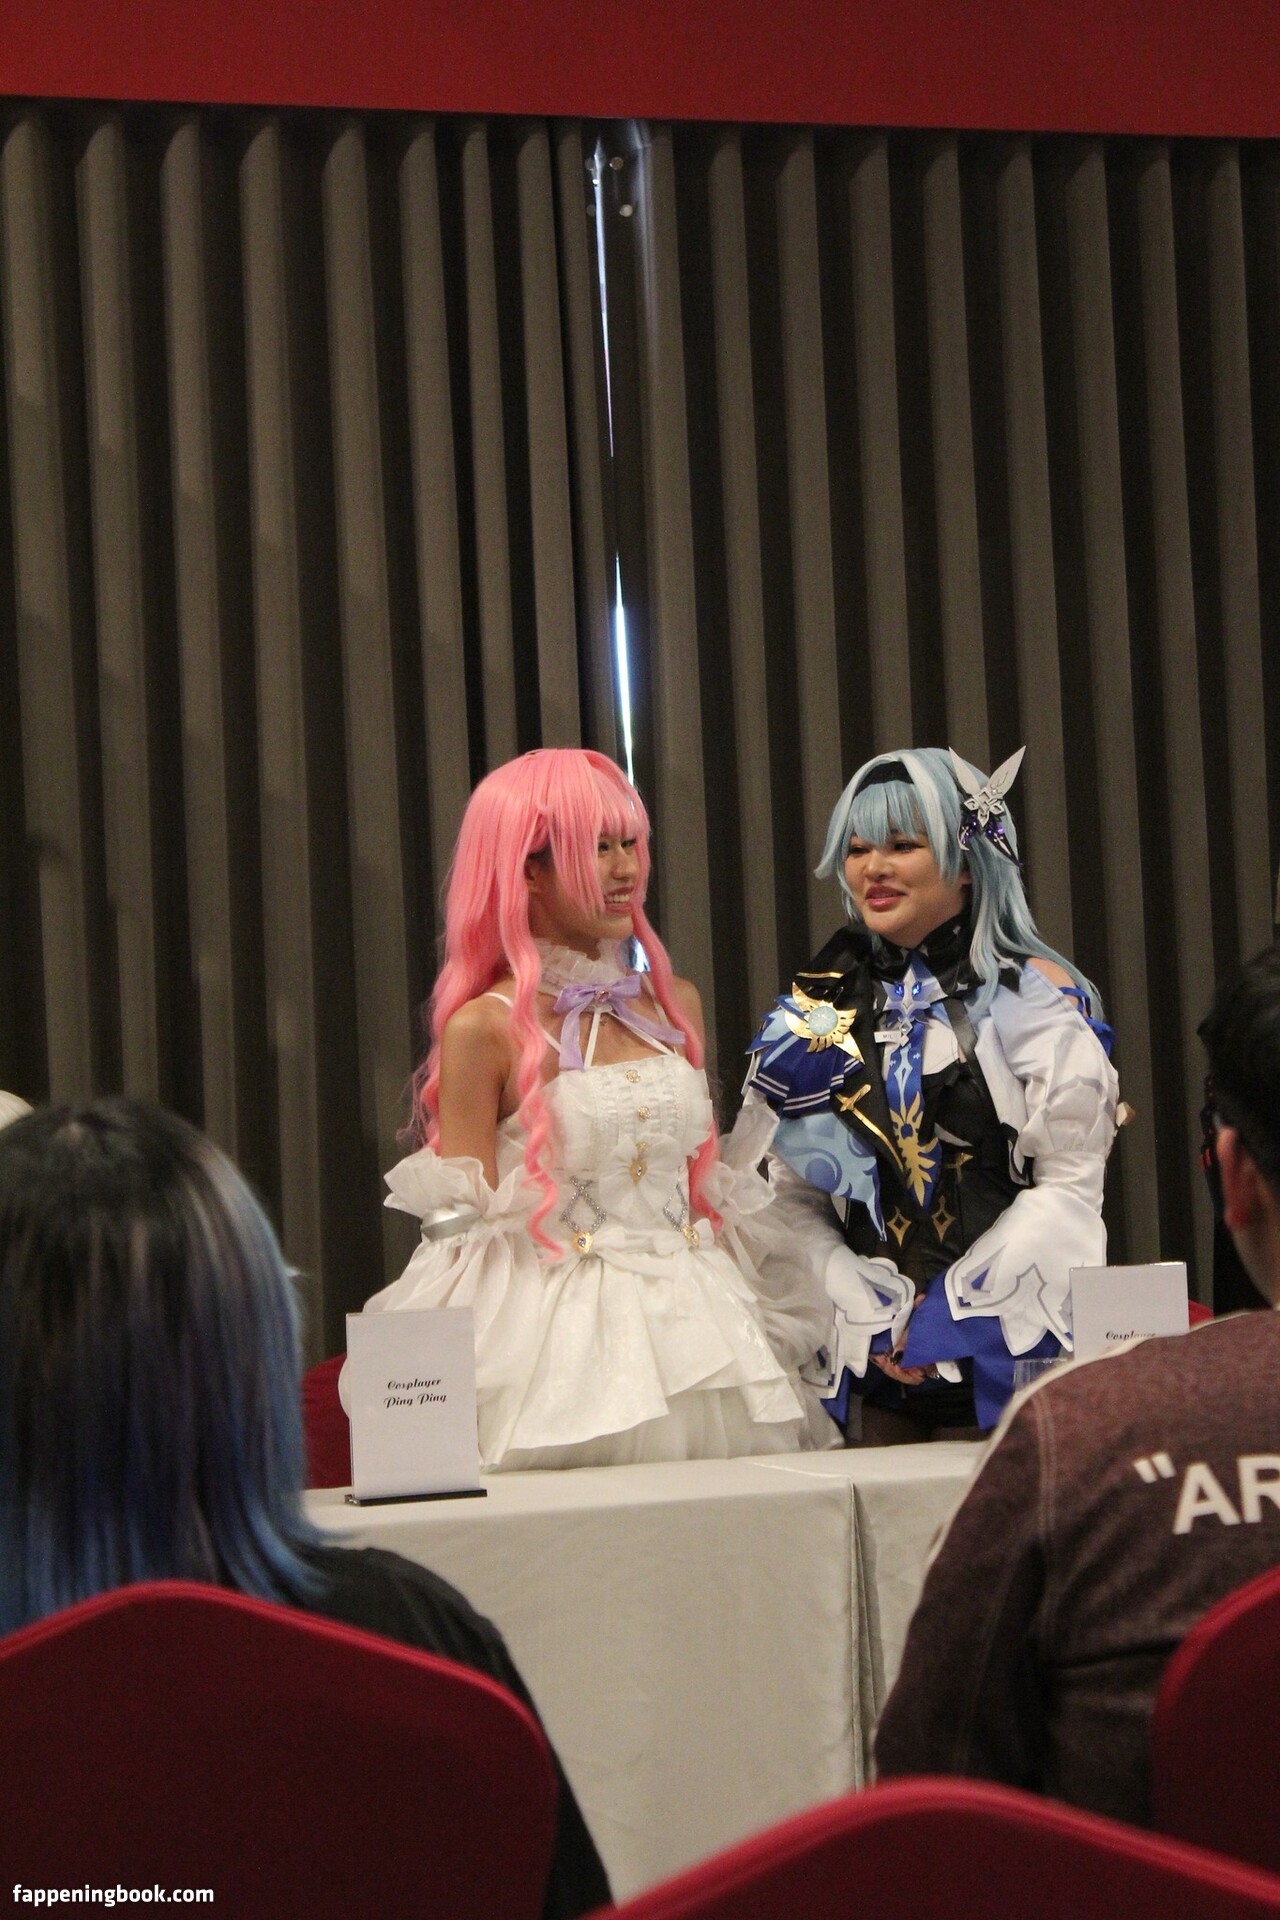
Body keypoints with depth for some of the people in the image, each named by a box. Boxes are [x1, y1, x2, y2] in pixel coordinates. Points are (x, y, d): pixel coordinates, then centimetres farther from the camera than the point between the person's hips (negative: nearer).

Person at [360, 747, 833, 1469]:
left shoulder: (675, 1004, 11)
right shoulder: (485, 1027, -6)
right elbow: (463, 1225, -5)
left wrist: (745, 1321, 10)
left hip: (694, 1331, 5)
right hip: (559, 1342, -5)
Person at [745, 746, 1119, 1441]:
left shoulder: (1035, 997, -3)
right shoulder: (823, 1012, 9)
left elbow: (1068, 1188, -8)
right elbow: (793, 1198, 7)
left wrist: (953, 1315, -12)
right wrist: (866, 1313, -8)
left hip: (1001, 1353, -3)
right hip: (866, 1356, 3)